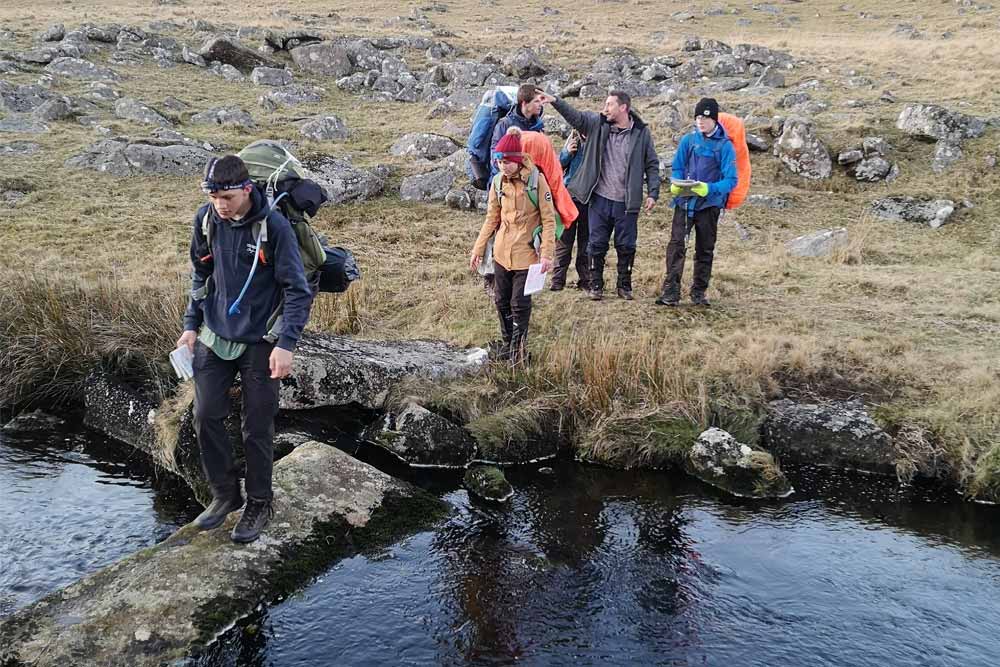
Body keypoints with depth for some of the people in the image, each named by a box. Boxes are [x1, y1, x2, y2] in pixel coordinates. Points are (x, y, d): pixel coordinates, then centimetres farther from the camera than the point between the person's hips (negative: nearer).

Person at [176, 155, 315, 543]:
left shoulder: (274, 226, -19)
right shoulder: (206, 219, -3)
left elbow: (297, 290, -16)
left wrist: (286, 344, -22)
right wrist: (191, 325, 9)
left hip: (259, 342, -5)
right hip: (214, 337, 5)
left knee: (257, 427, 5)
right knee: (206, 416, 7)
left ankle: (259, 505, 24)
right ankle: (224, 494, 27)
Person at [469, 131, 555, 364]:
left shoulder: (536, 180, -11)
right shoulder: (498, 182, 3)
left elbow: (549, 219, -10)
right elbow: (492, 219, 11)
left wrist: (546, 253, -15)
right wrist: (478, 249, 9)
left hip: (526, 253, -5)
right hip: (501, 252, 5)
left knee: (520, 304, -2)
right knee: (502, 301, 12)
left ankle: (518, 349, 13)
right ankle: (507, 343, 29)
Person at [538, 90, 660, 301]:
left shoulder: (641, 132, 0)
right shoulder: (598, 124, 3)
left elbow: (652, 165, 4)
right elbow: (575, 116, -8)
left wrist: (652, 193, -2)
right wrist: (555, 101, -23)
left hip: (627, 202, -1)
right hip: (600, 199, 1)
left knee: (626, 246, 7)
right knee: (597, 244, 7)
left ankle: (624, 286, 23)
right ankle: (596, 285, 20)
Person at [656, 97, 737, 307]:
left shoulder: (725, 145, -5)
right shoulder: (689, 139, 3)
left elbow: (730, 180, -10)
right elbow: (677, 168, 8)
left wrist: (709, 188, -27)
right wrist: (676, 185, -14)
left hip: (709, 204, -1)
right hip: (684, 201, 1)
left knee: (705, 250, 9)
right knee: (676, 244, -13)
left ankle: (699, 293, 21)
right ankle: (670, 292, -14)